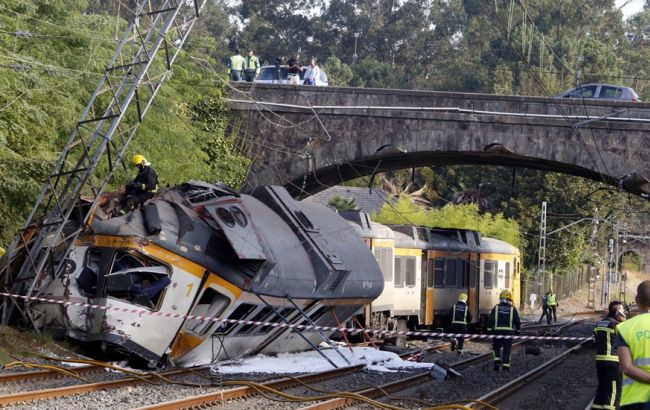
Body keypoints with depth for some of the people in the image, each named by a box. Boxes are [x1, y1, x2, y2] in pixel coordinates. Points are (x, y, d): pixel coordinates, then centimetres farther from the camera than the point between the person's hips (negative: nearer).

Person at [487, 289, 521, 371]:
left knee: (496, 347, 17)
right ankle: (506, 366, -1)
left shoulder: (496, 308, 1)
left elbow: (490, 320, -3)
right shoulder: (512, 309, 2)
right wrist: (517, 330, 19)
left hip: (497, 331, 0)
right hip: (508, 332, 0)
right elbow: (517, 322, 5)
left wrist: (489, 330, 3)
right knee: (507, 349, 4)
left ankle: (497, 362, -1)